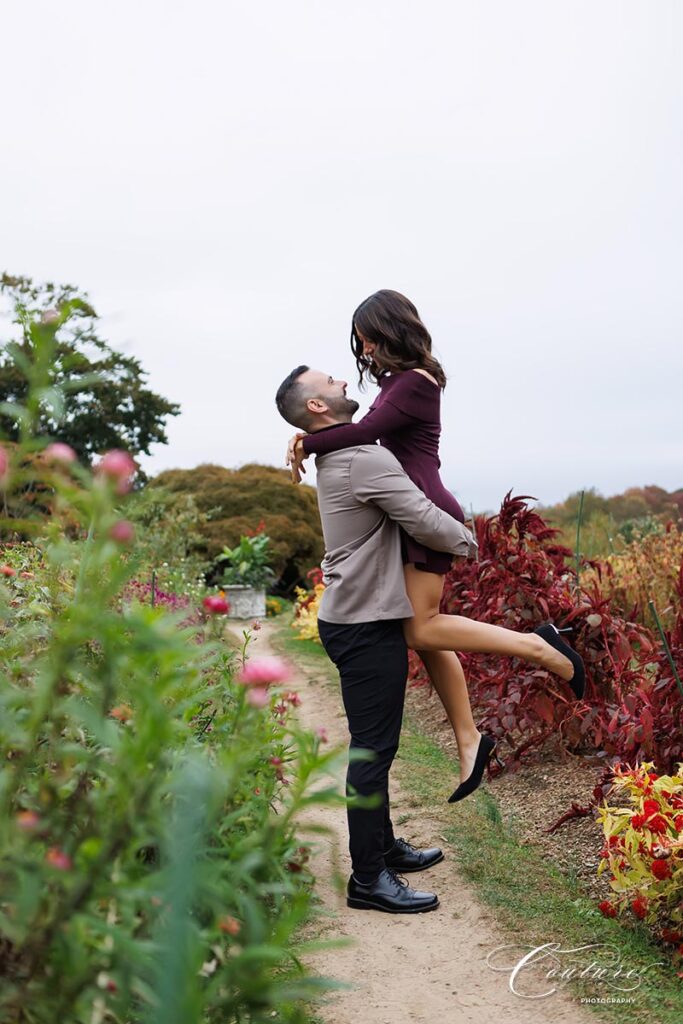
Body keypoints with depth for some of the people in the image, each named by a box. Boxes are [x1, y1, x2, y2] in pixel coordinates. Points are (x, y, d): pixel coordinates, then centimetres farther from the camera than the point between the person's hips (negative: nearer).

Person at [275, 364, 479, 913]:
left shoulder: (335, 457, 13)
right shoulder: (365, 458, -19)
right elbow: (426, 522, -18)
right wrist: (467, 541, 0)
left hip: (354, 617, 10)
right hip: (367, 625, -10)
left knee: (376, 743, 19)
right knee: (373, 749, -4)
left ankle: (384, 846, 32)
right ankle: (369, 878, 5)